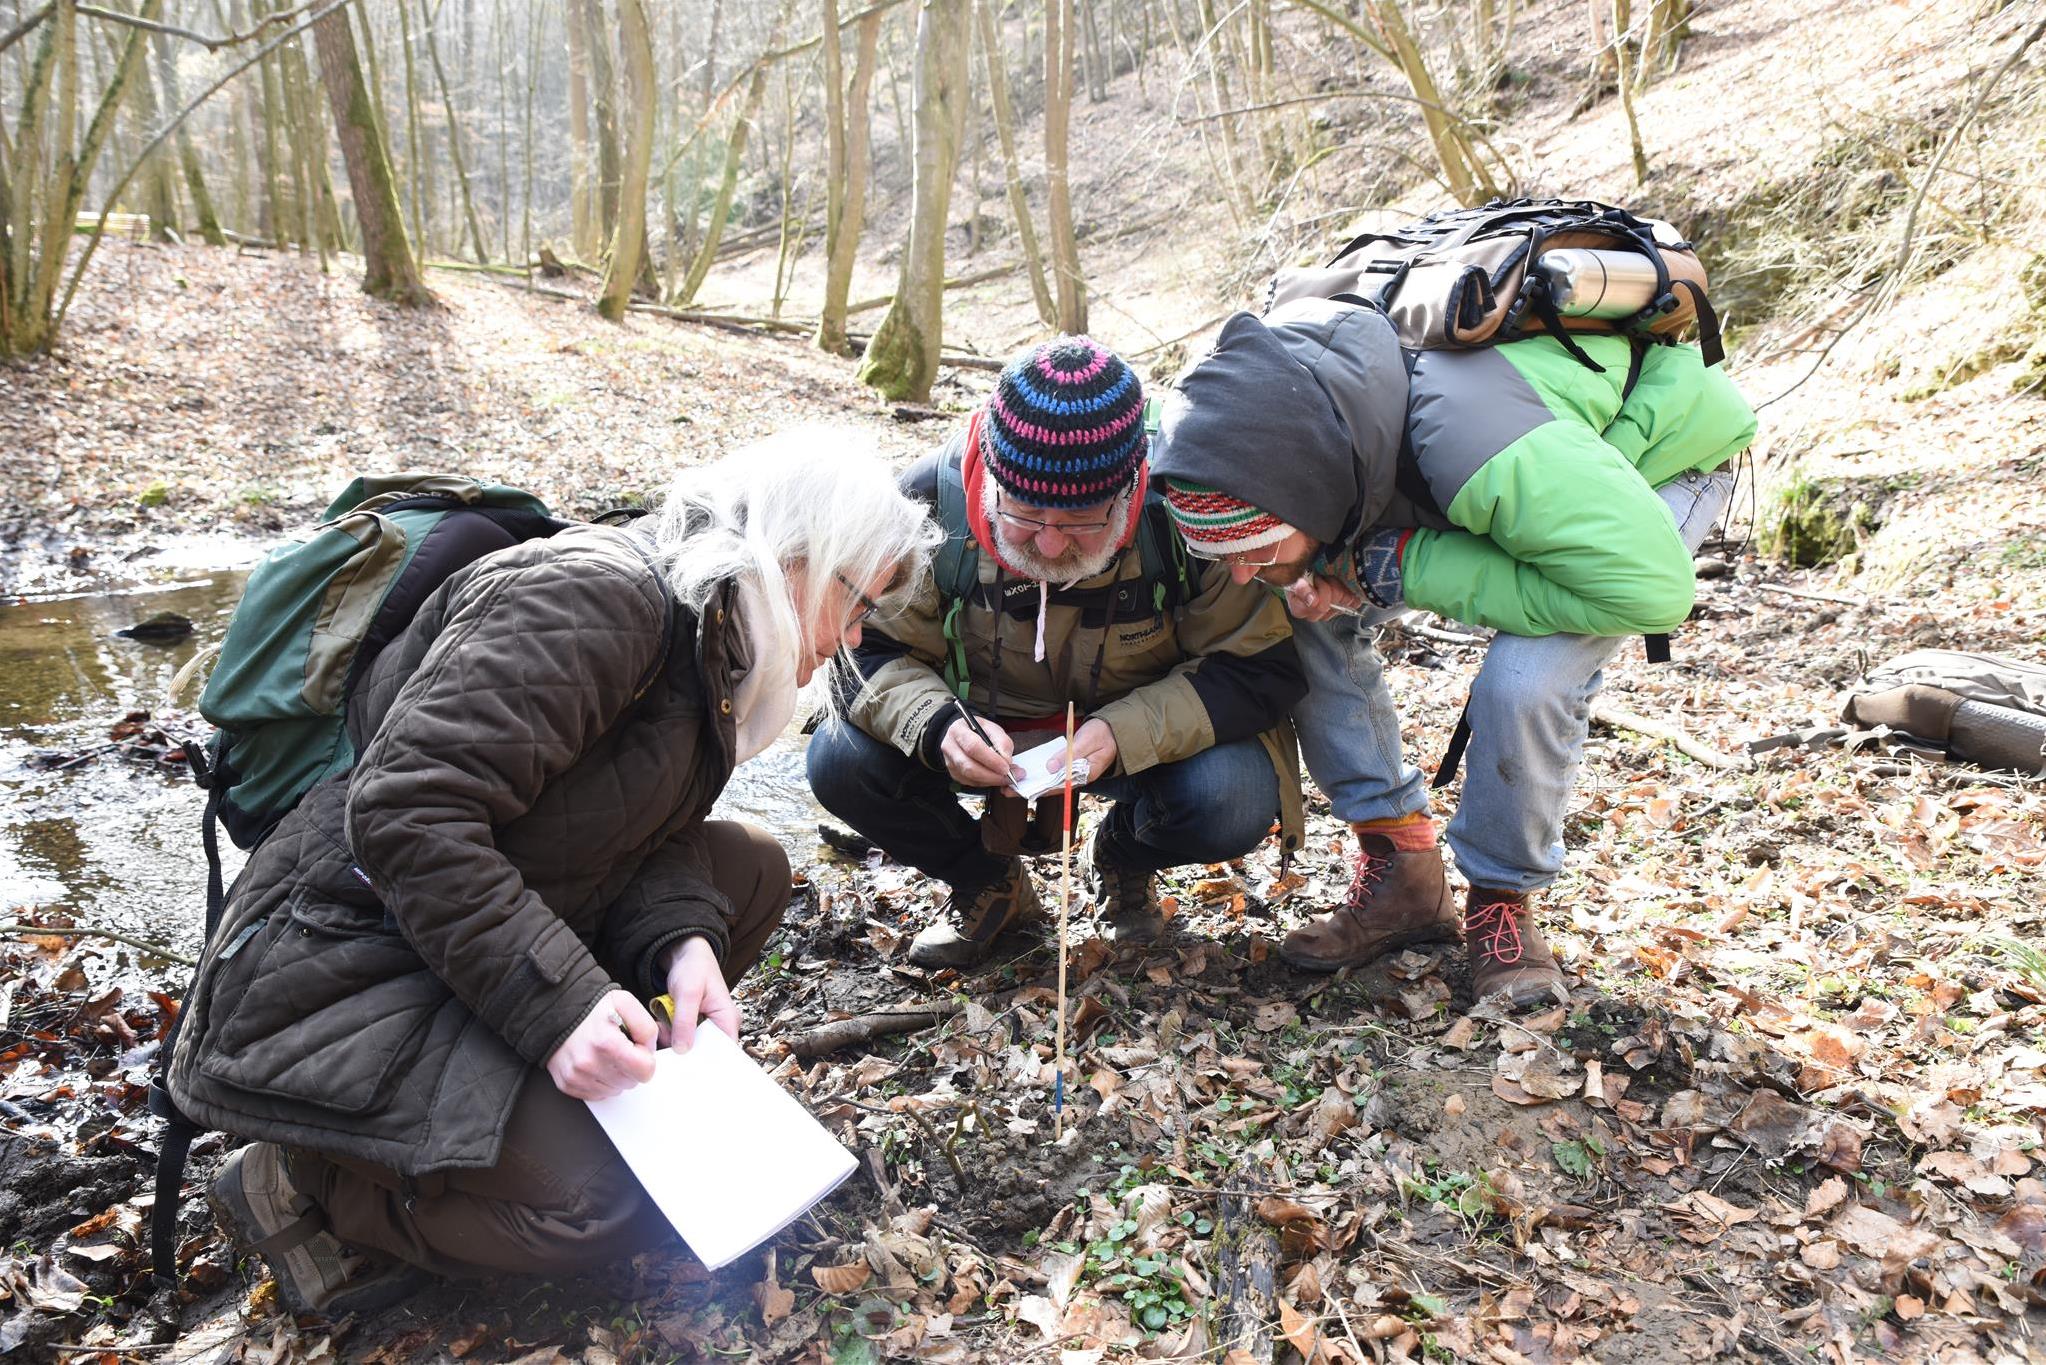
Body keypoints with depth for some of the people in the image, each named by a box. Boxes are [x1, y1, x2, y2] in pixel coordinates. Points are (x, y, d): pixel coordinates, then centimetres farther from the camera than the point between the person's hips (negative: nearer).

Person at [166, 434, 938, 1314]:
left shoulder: (706, 644, 10)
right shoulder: (593, 591, -22)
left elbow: (653, 836, 6)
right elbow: (403, 809, -29)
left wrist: (684, 941, -15)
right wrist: (557, 1001, -31)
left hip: (510, 939, 10)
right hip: (349, 970, -10)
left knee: (750, 869, 4)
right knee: (614, 1199, -22)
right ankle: (308, 1184, 1)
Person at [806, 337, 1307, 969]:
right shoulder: (934, 498, -21)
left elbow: (1261, 669, -20)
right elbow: (867, 649, -14)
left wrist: (1123, 733, -35)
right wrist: (936, 724, -36)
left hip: (1141, 739, -1)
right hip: (983, 731, 1)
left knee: (1237, 801, -30)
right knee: (841, 761, -23)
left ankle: (1121, 859, 8)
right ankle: (988, 881, 8)